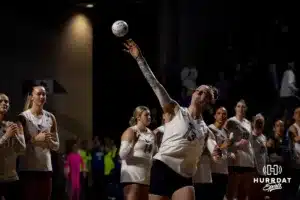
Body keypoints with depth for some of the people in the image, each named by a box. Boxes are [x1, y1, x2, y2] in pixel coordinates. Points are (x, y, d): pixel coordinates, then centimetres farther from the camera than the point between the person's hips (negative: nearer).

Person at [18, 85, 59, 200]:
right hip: (28, 167, -4)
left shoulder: (50, 118, 10)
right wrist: (35, 139, -17)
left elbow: (56, 146, 13)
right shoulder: (23, 117, -2)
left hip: (46, 167, 4)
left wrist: (49, 140, -8)